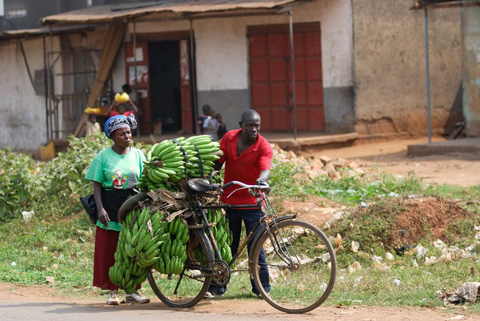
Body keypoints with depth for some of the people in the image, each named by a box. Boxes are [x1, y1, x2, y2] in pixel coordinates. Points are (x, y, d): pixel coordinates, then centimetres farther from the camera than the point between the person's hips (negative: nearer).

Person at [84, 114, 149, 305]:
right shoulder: (103, 156, 1)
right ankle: (112, 291, 7)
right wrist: (100, 208, -12)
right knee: (109, 252, 0)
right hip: (111, 208, -1)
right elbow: (97, 185, 0)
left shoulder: (137, 154, 7)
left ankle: (133, 291, 8)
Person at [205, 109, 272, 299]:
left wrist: (261, 180, -49)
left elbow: (265, 169, -27)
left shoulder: (264, 147, -11)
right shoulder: (229, 138, 1)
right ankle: (216, 286, 16)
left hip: (252, 203, -3)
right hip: (229, 200, 3)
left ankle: (262, 287, 10)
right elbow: (217, 162, 9)